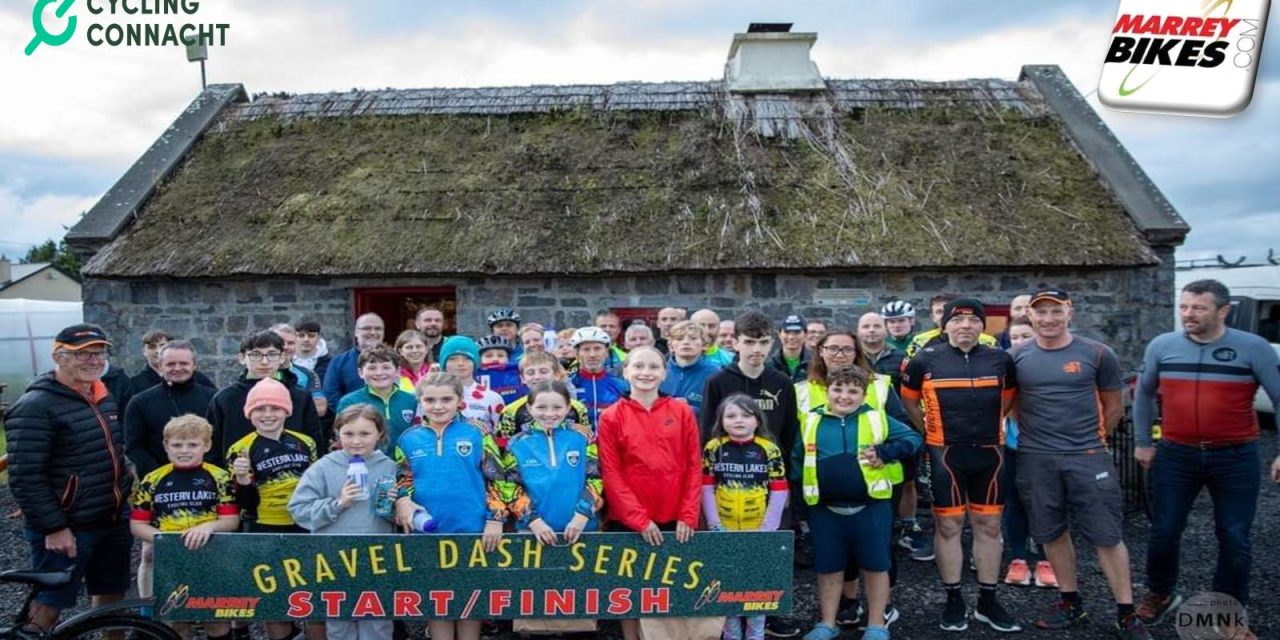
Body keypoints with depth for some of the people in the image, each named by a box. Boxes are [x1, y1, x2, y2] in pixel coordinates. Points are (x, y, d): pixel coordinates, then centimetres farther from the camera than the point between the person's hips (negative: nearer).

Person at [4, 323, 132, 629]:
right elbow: (25, 477, -19)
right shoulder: (35, 406, -15)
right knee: (48, 604, 3)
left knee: (111, 594, 17)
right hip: (67, 528, -7)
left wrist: (126, 491, 15)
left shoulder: (105, 398, 10)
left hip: (113, 521, 7)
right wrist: (54, 528, -20)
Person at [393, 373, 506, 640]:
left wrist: (495, 518, -10)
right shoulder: (409, 439, 4)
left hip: (472, 532, -2)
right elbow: (401, 479, 8)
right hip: (428, 534, 2)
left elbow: (496, 478, -2)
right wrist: (403, 500, -12)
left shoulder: (476, 434, -2)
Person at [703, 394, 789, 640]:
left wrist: (767, 529, -10)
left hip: (759, 532, -1)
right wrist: (715, 525, -8)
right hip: (724, 532, 1)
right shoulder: (713, 449, -3)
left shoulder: (770, 450, -5)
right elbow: (706, 489, -2)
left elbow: (779, 492, -5)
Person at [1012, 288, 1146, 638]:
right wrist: (1025, 433, 5)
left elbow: (1113, 406, 7)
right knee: (1052, 533, 12)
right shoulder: (1017, 357, 1)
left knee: (1108, 535, 1)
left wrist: (1091, 440, 10)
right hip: (1035, 459, 2)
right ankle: (1070, 602, 28)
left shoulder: (1098, 354, -3)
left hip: (1088, 457, -2)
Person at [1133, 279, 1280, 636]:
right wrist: (1142, 442, 12)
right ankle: (1160, 594, 32)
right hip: (1175, 455, 2)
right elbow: (1144, 394, 12)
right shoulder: (1161, 346, -1)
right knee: (1164, 533, 8)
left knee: (1234, 540, 8)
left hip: (1235, 458, -1)